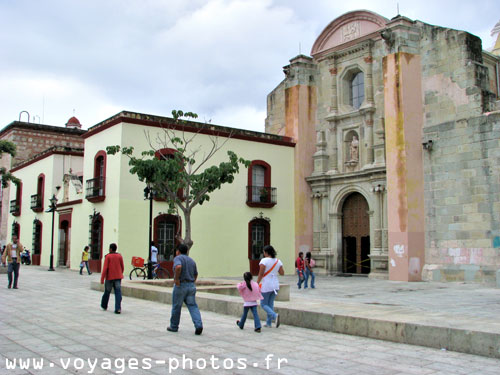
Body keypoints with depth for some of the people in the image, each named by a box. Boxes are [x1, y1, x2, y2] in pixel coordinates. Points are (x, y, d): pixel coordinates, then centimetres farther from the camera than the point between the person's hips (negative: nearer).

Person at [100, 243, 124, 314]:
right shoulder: (119, 256, 3)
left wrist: (102, 278, -9)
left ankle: (104, 306, 33)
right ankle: (118, 309, -11)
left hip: (109, 277, -2)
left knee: (107, 292, 15)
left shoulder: (108, 256, -7)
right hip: (118, 277, 2)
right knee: (118, 293, -2)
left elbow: (105, 268, -11)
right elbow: (122, 267, 8)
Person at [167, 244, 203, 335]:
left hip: (180, 285, -5)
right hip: (191, 286, 5)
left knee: (176, 307, 9)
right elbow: (195, 274, 21)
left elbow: (178, 267, -28)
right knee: (192, 306, 2)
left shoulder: (177, 258, -6)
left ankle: (174, 326, 22)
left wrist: (176, 279, -19)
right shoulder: (192, 261, 15)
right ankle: (198, 325, -15)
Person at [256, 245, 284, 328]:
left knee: (263, 304, 5)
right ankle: (268, 323, 17)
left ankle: (275, 316, -18)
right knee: (270, 304, 16)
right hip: (275, 285, 6)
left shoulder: (264, 260, -13)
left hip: (266, 286, -6)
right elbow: (282, 273, 7)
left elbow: (261, 274, -15)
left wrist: (257, 284, -8)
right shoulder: (278, 261, 3)